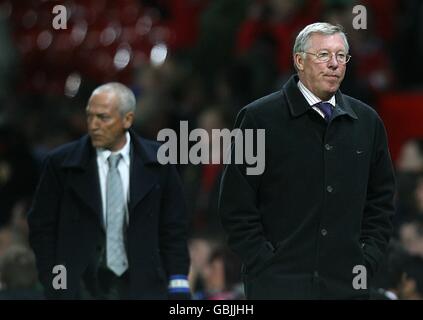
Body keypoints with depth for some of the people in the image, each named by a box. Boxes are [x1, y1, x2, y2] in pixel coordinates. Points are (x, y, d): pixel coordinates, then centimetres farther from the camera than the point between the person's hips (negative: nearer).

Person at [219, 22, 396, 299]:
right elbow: (237, 203, -2)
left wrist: (368, 260, 7)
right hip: (279, 283, -3)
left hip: (347, 283, 3)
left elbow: (381, 200, 17)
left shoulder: (367, 121, 11)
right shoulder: (259, 118, -1)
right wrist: (265, 262, -8)